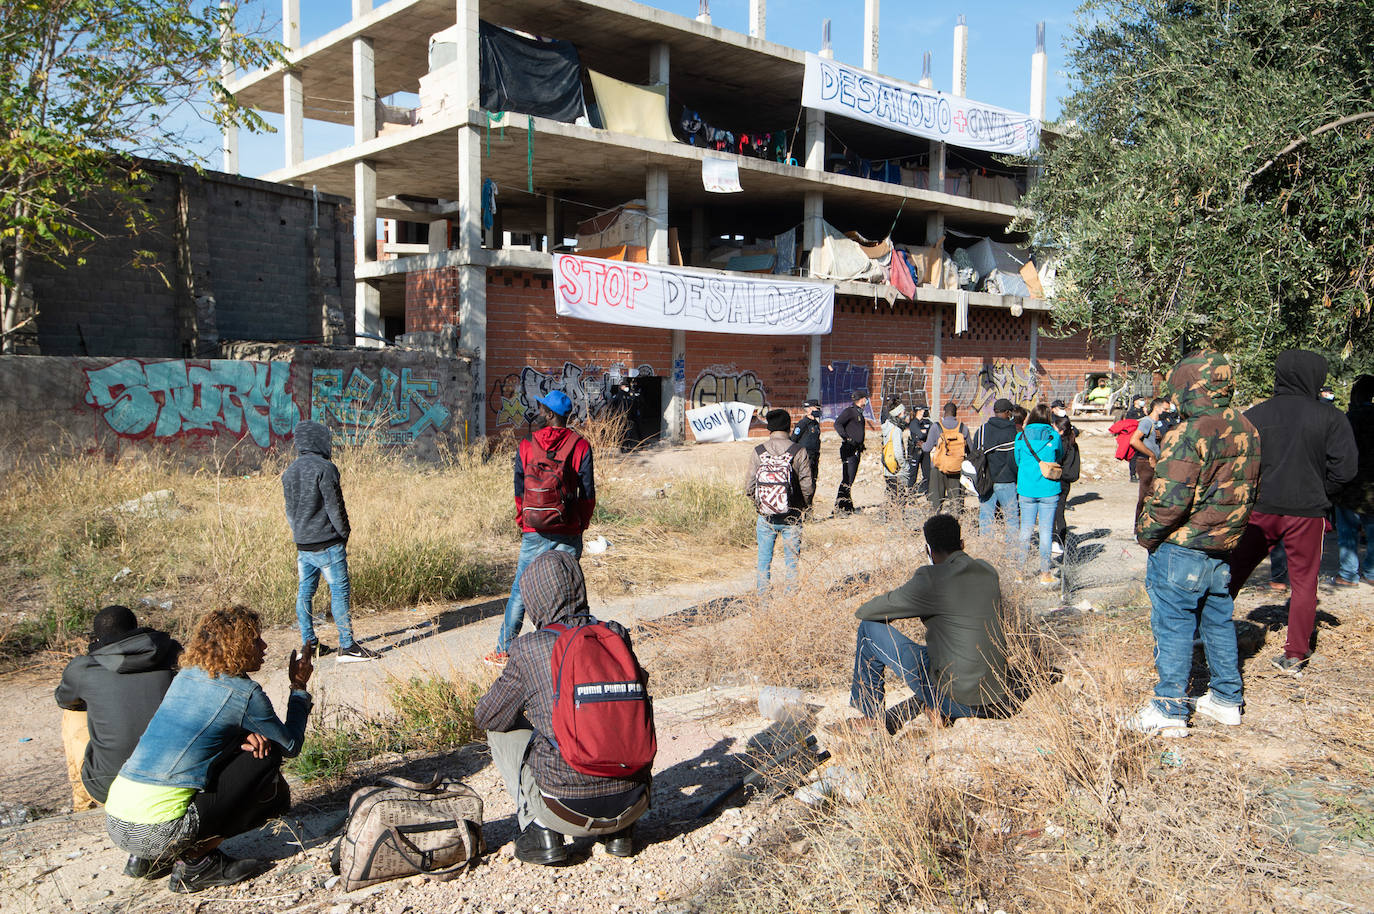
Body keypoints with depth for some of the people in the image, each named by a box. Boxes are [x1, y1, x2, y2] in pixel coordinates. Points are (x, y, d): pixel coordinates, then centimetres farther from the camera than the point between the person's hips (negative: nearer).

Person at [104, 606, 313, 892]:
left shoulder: (185, 676, 11)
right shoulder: (244, 693, -8)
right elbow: (290, 745, 6)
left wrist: (240, 737, 5)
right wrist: (299, 687, 18)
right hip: (158, 831, -7)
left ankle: (150, 857, 18)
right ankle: (196, 862, 0)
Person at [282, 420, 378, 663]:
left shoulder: (290, 471, 10)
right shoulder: (324, 468, -13)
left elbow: (290, 509, 15)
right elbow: (334, 506, -13)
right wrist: (344, 532, -2)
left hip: (302, 545, 8)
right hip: (327, 544, -8)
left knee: (304, 592, 13)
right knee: (340, 591, -4)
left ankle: (309, 644, 20)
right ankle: (347, 646, -2)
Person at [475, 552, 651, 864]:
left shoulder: (529, 650, -9)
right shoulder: (617, 636, 1)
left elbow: (487, 717, 6)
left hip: (570, 810, -4)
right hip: (632, 805, 4)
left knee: (500, 732, 19)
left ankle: (542, 832, 10)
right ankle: (620, 832, 21)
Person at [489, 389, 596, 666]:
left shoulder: (526, 446, -1)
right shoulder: (580, 446, -4)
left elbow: (519, 491, 4)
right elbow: (588, 493, -4)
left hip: (534, 534, 1)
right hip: (568, 535, -1)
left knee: (520, 591, 11)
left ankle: (503, 651, 19)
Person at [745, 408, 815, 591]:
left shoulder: (757, 452, -6)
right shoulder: (799, 452, -11)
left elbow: (749, 487, -4)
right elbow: (808, 487, -10)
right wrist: (805, 506, 10)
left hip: (765, 517, 1)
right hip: (791, 518, -1)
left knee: (764, 559, 15)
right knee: (792, 561, 11)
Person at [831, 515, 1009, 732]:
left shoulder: (932, 578, -15)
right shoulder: (989, 571, 6)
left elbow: (868, 612, -7)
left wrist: (861, 611, 16)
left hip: (954, 696, -7)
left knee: (870, 628, 3)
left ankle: (870, 717, 15)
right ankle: (937, 709, 22)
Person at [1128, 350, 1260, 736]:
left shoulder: (1189, 435, -21)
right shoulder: (1247, 432, 5)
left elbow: (1169, 500, -24)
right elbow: (1248, 491, 14)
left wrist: (1146, 532, -9)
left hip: (1181, 549, -8)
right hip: (1224, 547, 8)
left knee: (1173, 627, 1)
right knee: (1218, 621, 19)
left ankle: (1170, 710, 6)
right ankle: (1227, 699, 30)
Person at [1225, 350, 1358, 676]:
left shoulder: (1254, 415, -3)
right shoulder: (1330, 417, -7)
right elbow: (1346, 465, -9)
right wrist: (1318, 492, 7)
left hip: (1260, 510, 1)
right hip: (1307, 512, -1)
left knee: (1235, 572, 15)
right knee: (1304, 582, 10)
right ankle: (1295, 657, 12)